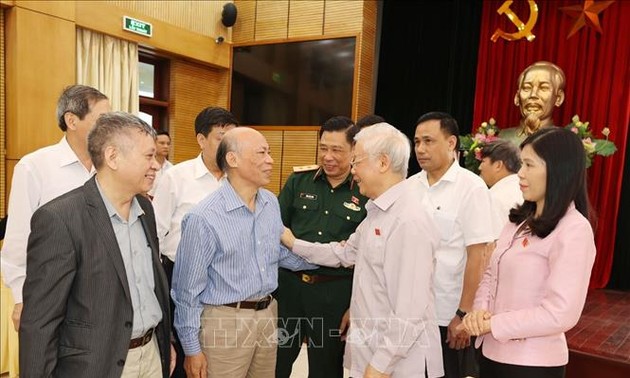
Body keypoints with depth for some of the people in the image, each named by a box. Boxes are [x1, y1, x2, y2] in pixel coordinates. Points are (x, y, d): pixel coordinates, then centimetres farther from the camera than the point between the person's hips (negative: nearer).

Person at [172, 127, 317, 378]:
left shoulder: (271, 202, 2)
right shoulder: (204, 218, -19)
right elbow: (188, 289, -11)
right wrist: (192, 349, -6)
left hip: (268, 315, 6)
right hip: (224, 322, -6)